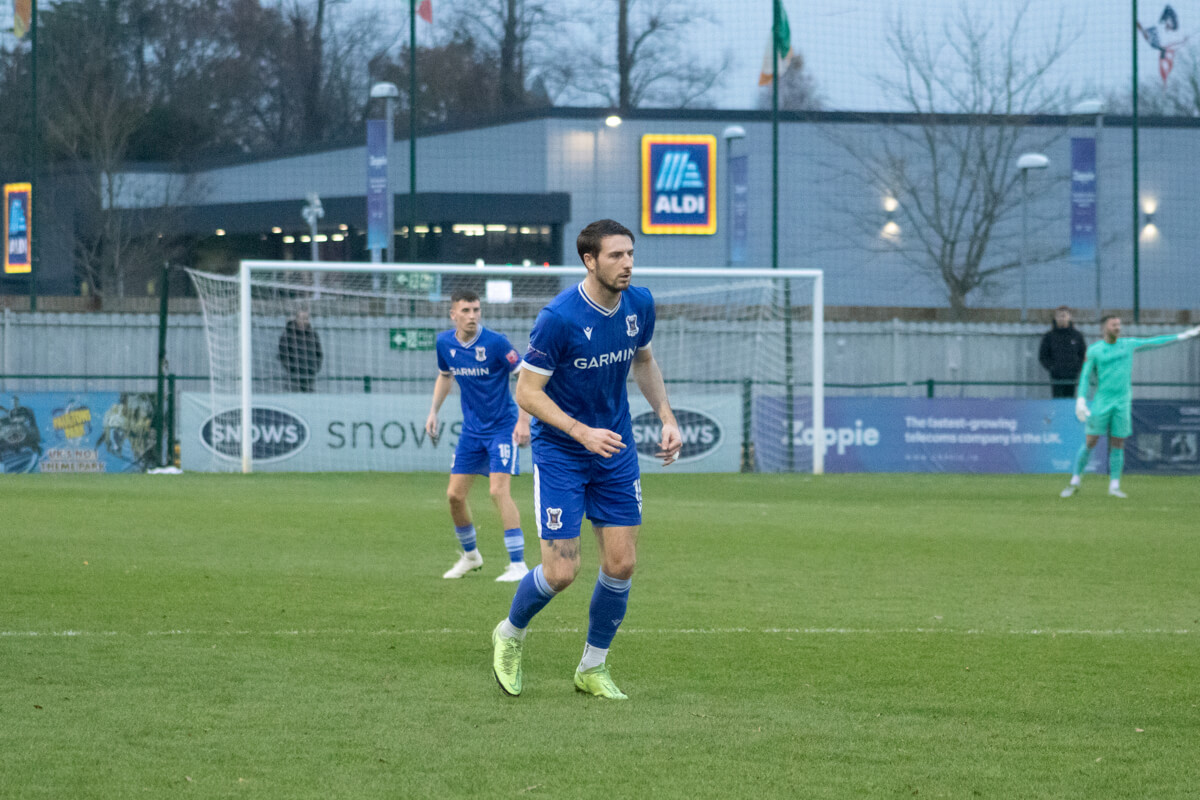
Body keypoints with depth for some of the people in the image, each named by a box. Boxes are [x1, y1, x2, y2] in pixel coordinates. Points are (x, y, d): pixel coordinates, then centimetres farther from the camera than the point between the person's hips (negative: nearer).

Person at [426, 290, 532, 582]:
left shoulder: (495, 342, -17)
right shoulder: (445, 343, -1)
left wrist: (524, 420, -20)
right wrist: (433, 412, 12)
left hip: (503, 427, -6)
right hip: (471, 430, 6)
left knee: (499, 490, -19)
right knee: (455, 495, 4)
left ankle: (518, 564, -16)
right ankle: (470, 555, 28)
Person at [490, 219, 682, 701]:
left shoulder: (639, 304, -4)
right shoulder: (559, 318, -23)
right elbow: (527, 392, -18)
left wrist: (666, 417, 5)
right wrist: (582, 432, -27)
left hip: (615, 451, 5)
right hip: (560, 453, -5)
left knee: (621, 564, 1)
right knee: (561, 572, -8)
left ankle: (593, 668, 19)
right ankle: (510, 635, 23)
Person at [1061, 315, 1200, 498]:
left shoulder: (1128, 344, 7)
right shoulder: (1094, 350, -1)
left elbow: (1155, 342, 12)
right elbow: (1085, 376, 1)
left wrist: (1183, 336, 11)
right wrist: (1081, 400, -10)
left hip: (1123, 402, 2)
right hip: (1101, 402, -2)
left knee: (1117, 445, 1)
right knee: (1090, 442, -4)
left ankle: (1114, 486, 6)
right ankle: (1074, 483, 6)